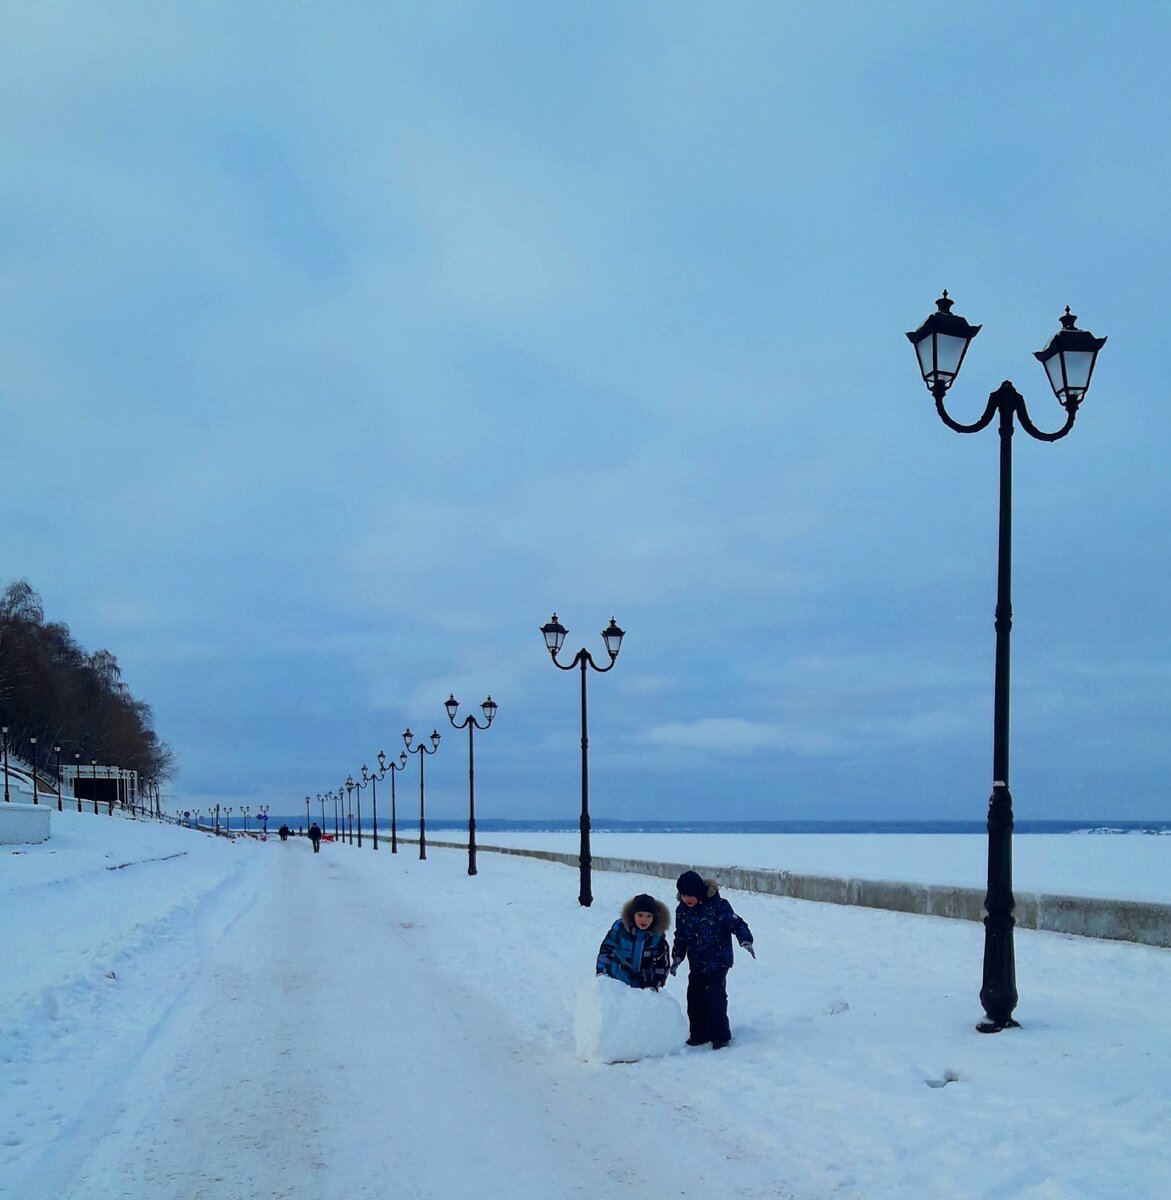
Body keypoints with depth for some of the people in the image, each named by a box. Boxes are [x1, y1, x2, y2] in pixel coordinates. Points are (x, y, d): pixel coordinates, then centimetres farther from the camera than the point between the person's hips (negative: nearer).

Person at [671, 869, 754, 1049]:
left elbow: (735, 923, -12)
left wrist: (745, 940, -25)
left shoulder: (717, 905, -14)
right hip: (696, 963, 6)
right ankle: (699, 1035, 19)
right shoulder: (682, 910, 5)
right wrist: (677, 957, 10)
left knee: (715, 997, -11)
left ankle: (720, 1036, -1)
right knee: (694, 998, 6)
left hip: (717, 961, -6)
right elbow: (680, 936, 15)